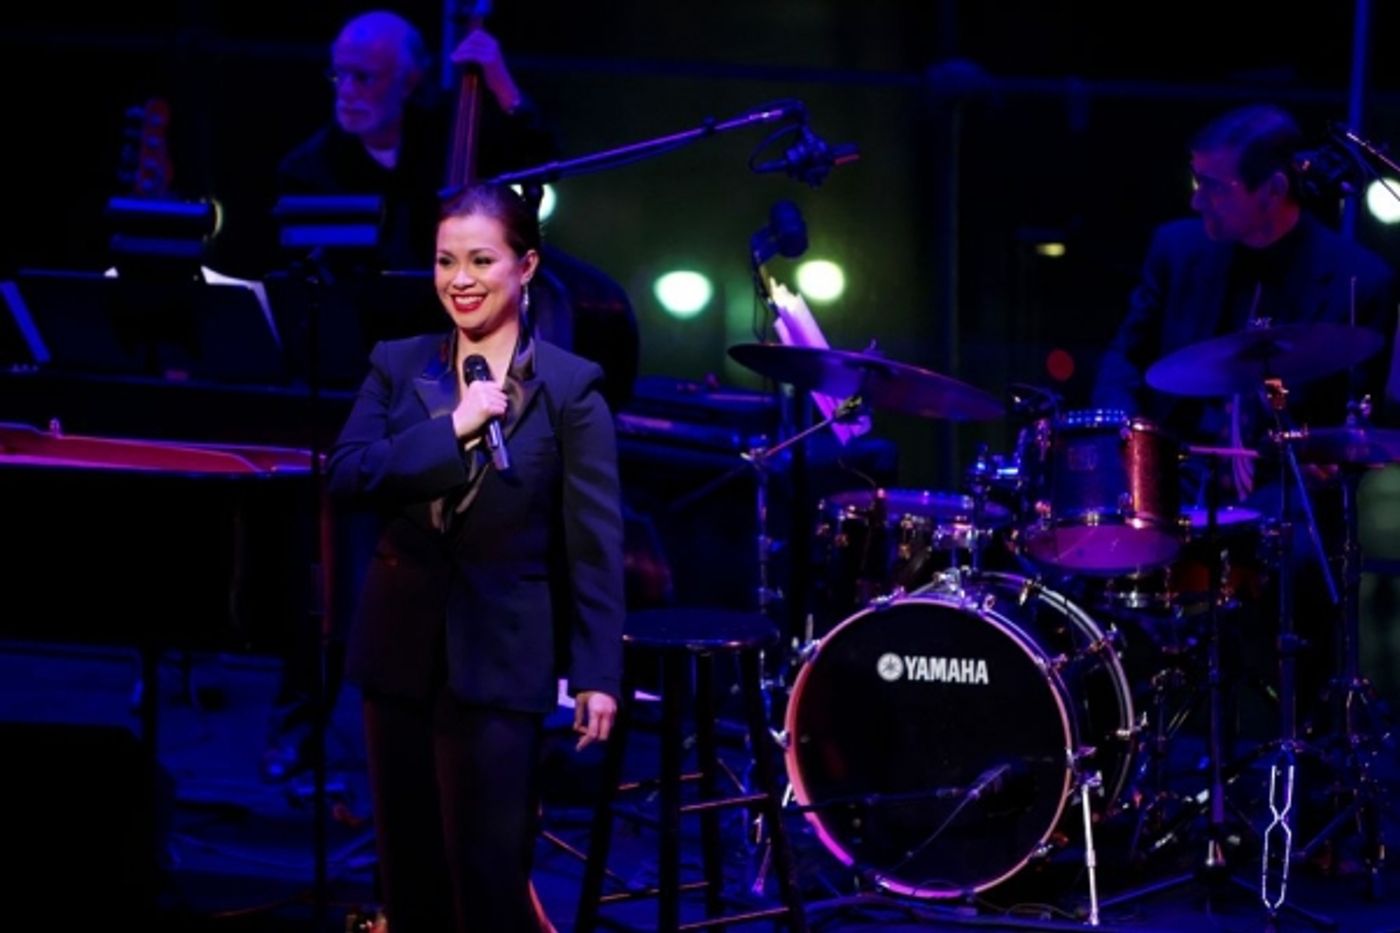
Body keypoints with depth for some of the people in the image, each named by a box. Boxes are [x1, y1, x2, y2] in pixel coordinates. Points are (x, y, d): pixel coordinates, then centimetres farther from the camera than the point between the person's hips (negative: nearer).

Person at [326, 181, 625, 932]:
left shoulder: (571, 387, -4)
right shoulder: (397, 365, 6)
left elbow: (594, 544, -6)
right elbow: (345, 474, -8)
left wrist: (598, 672, -11)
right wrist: (452, 429, -16)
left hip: (498, 656, -4)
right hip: (399, 646, 4)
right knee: (407, 867, 10)